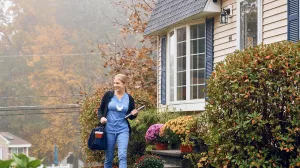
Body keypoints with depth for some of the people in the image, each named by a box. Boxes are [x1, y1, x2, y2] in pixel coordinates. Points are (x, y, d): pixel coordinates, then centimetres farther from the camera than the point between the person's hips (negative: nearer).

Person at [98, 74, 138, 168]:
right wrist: (101, 117, -13)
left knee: (122, 156, -14)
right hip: (109, 129, 0)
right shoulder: (108, 95, -2)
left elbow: (131, 117, 11)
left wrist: (134, 114, -11)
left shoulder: (129, 99, 1)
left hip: (123, 130, 0)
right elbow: (100, 110, 7)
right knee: (108, 157, 8)